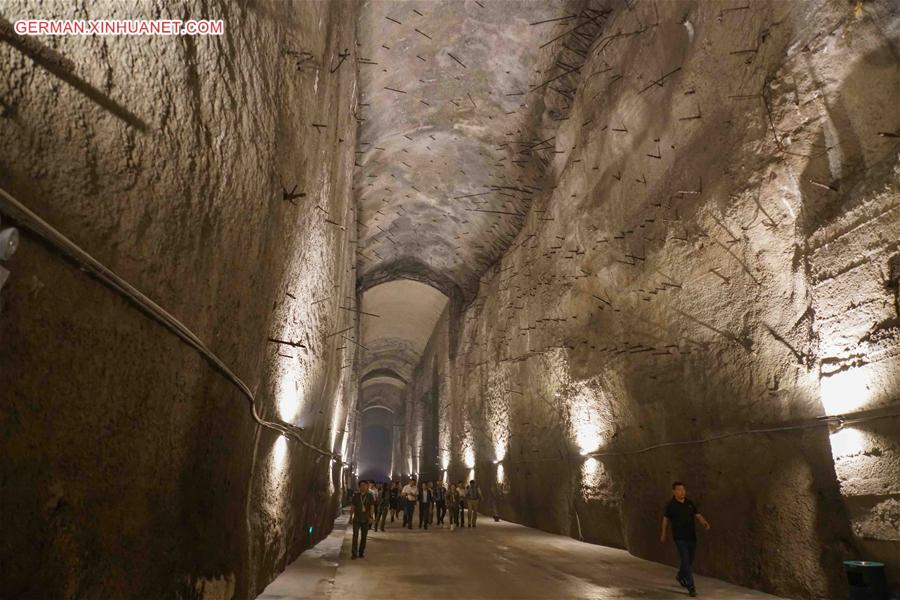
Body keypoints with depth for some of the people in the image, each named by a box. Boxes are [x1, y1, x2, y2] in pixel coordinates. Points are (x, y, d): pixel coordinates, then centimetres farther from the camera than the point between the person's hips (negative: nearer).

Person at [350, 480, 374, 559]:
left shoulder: (369, 496, -1)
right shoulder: (356, 495, -2)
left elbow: (371, 508, 2)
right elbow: (352, 507, 4)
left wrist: (371, 517, -6)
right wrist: (351, 517, 2)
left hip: (365, 520, 1)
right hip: (356, 519, -1)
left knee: (363, 537, 9)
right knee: (355, 536, -8)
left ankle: (361, 553, 22)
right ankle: (354, 554, -4)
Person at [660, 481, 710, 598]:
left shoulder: (691, 503, 1)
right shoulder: (670, 505, -7)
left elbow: (698, 516, -5)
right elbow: (666, 519, 3)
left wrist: (705, 523, -26)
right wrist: (663, 534, 10)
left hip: (692, 537, 4)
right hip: (679, 538, -4)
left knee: (690, 560, 17)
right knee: (685, 561, -9)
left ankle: (680, 576, 41)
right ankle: (691, 587, -2)